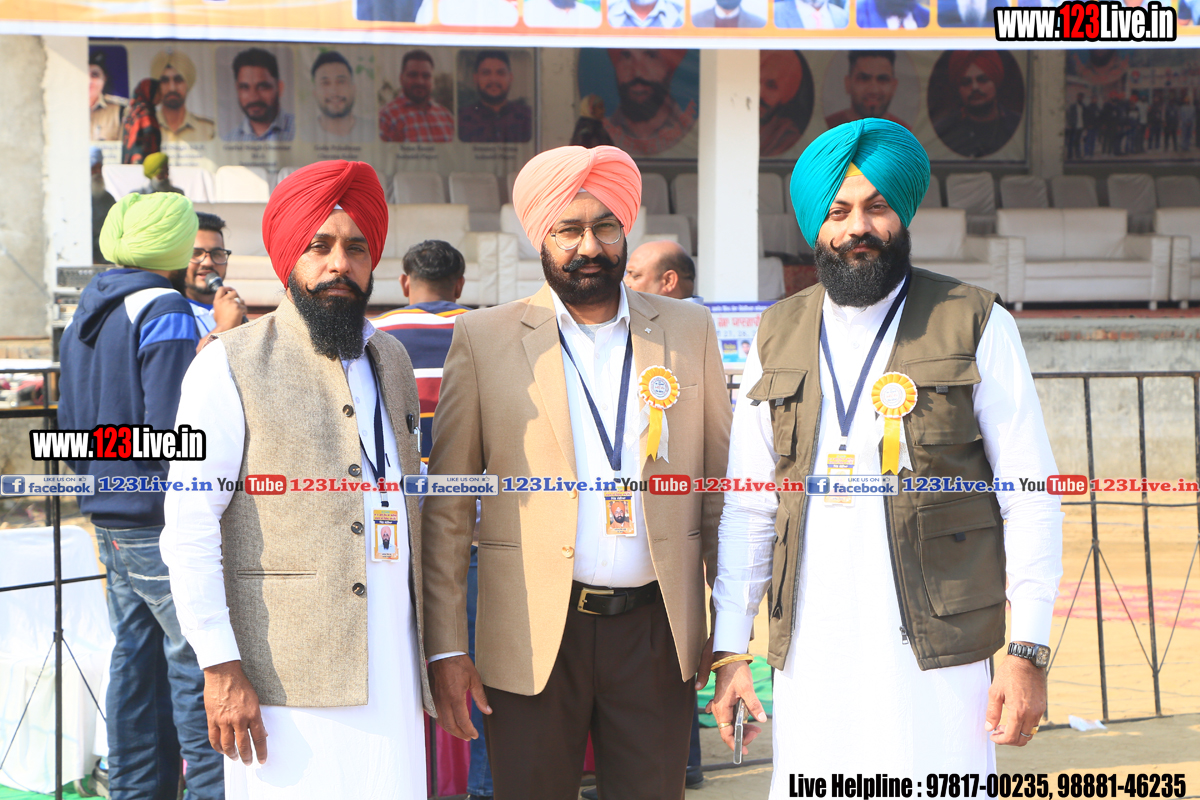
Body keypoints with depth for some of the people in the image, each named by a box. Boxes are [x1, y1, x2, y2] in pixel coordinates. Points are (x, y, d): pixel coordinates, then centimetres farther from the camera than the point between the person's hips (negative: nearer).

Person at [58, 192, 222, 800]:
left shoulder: (86, 315, 13)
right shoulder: (164, 312, -14)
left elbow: (71, 425, 17)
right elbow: (171, 426, -21)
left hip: (110, 520, 9)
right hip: (162, 523, -9)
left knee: (136, 658, 13)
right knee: (198, 660, -2)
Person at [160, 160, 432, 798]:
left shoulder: (390, 361, 17)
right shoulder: (231, 366, -3)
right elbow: (189, 525, -8)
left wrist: (435, 647, 17)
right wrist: (221, 667, -15)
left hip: (390, 668, 6)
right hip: (288, 674, -5)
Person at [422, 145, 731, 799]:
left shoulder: (688, 332, 8)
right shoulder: (484, 339, 2)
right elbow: (445, 508, 2)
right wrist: (445, 649, -3)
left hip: (655, 633, 2)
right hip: (533, 640, -1)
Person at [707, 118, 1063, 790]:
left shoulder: (977, 327, 2)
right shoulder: (779, 339, 12)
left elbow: (1031, 499, 0)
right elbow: (748, 506, 13)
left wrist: (1028, 652, -7)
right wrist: (730, 649, 6)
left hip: (935, 659, -3)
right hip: (810, 664, 3)